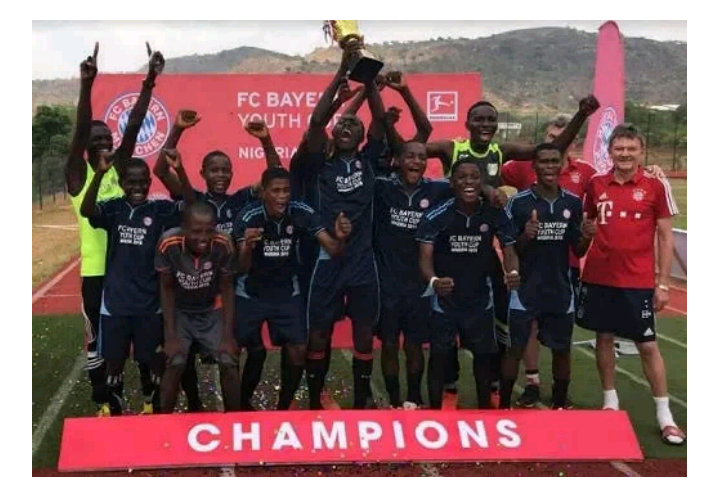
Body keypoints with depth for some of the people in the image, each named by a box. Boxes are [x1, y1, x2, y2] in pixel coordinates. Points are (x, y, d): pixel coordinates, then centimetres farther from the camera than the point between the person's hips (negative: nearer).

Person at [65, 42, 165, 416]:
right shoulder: (78, 174, -3)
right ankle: (103, 403, 23)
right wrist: (87, 86, -32)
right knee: (97, 340, 8)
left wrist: (149, 82, -15)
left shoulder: (120, 168, 6)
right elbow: (80, 131, -18)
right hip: (96, 272, -3)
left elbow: (133, 126, -4)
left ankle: (150, 397, 24)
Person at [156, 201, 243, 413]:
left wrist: (228, 336, -13)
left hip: (213, 311, 1)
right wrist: (170, 336, -14)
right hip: (179, 312, -1)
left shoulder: (223, 244, -28)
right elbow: (167, 289, -14)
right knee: (175, 363, -16)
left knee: (229, 363, -9)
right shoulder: (168, 244, -29)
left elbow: (227, 289, -13)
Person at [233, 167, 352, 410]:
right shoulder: (248, 217, -23)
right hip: (250, 294, -2)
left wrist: (340, 238, -41)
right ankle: (241, 404, 25)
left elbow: (332, 250, -18)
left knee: (298, 350, -4)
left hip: (287, 293, 2)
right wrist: (247, 246, -47)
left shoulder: (302, 213, -17)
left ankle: (283, 407, 16)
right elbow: (242, 268, -25)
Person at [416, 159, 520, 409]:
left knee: (484, 355, 17)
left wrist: (513, 272, -28)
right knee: (439, 356, 8)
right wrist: (433, 280, -42)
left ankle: (485, 408, 39)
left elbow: (509, 249, -5)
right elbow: (425, 256, -20)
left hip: (480, 299, 3)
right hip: (444, 299, -2)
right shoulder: (436, 216, -17)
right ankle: (434, 411, 25)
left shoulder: (495, 214, -10)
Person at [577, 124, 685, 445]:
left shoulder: (656, 187, -4)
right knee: (604, 337, 12)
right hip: (598, 278, 3)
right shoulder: (596, 185, 3)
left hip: (638, 281, -3)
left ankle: (664, 415, 14)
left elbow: (665, 237, -2)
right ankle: (610, 401, 28)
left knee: (648, 345, 3)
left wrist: (663, 283, -5)